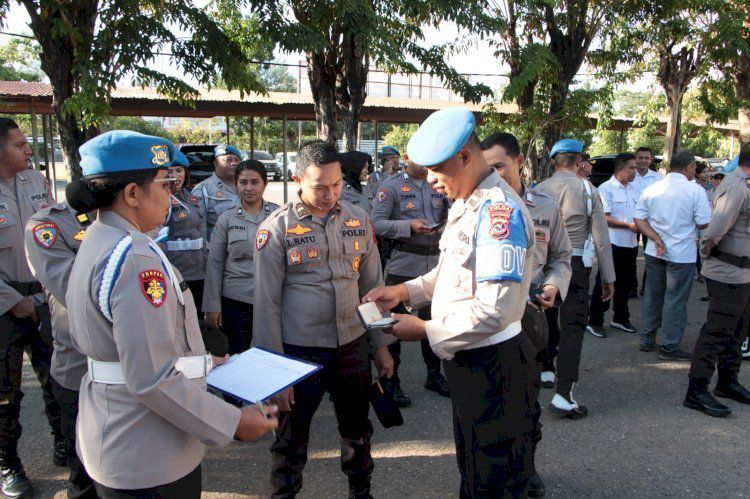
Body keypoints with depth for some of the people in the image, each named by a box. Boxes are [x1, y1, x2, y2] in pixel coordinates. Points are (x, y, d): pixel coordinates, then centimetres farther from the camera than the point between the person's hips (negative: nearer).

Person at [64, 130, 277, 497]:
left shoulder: (96, 242, 7)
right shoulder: (136, 259, -26)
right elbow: (152, 378, -29)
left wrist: (198, 361, 16)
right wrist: (232, 423, -19)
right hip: (146, 459, -9)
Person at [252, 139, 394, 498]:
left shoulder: (358, 220, 2)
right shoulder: (276, 228, -10)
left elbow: (372, 286, 8)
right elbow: (267, 303, -8)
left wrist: (381, 344, 9)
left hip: (353, 345, 4)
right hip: (299, 351, -4)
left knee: (357, 431, 22)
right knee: (291, 440, 13)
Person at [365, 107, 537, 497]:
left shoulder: (500, 210, -24)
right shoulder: (465, 203, 7)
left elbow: (494, 311, -29)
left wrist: (425, 331, -20)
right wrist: (405, 291, 3)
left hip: (493, 365, -9)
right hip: (464, 358, 9)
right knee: (469, 465, 27)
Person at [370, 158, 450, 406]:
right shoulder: (391, 186, -7)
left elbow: (447, 217, 19)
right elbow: (377, 223, -14)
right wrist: (409, 225, -24)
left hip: (434, 264, 5)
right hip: (402, 266, -5)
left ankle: (434, 375, 33)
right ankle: (391, 380, 18)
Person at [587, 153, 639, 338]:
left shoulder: (632, 188, 11)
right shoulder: (606, 188, -11)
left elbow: (637, 213, 21)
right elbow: (604, 218, -17)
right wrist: (629, 225, -17)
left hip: (631, 244, 7)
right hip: (613, 244, -7)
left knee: (626, 283, 17)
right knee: (604, 284, 1)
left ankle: (620, 318, 32)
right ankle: (594, 322, 11)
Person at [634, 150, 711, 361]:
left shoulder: (651, 189, 1)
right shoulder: (695, 190, -13)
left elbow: (638, 219, -2)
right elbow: (703, 224, -11)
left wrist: (656, 239, -7)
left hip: (654, 252, 5)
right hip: (681, 254, -5)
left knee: (653, 296, 16)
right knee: (676, 300, 5)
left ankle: (646, 340, 25)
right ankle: (669, 347, 13)